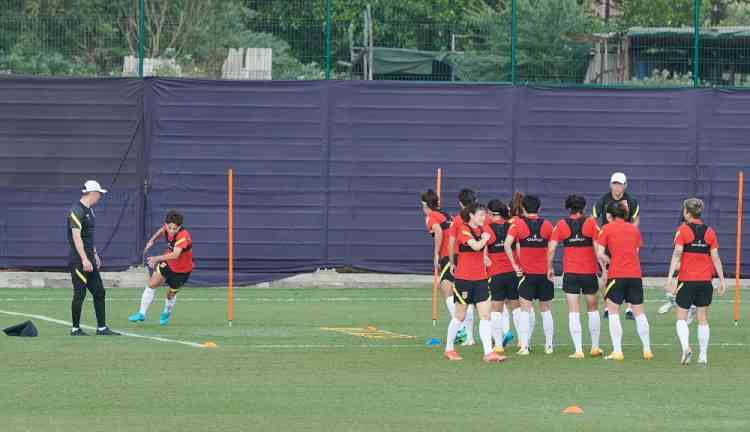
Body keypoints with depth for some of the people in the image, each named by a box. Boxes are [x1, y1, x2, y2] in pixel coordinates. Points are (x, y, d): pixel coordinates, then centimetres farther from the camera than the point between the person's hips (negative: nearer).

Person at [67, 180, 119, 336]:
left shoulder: (89, 210, 16)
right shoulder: (77, 211, -14)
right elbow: (76, 236, -21)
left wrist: (95, 254, 25)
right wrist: (84, 260, -25)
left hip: (89, 260, 10)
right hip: (79, 261, -10)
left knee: (99, 293, 8)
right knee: (80, 294, -4)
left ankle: (102, 328, 11)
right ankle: (75, 329, 4)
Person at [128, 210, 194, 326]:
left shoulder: (183, 236, -37)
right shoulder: (168, 228, -16)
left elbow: (175, 255, -51)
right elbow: (162, 230, 13)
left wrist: (157, 258, -59)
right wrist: (152, 240, -1)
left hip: (182, 270, -5)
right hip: (168, 264, 5)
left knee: (171, 294, 12)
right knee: (151, 284, -7)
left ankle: (166, 314, 45)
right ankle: (142, 314, 4)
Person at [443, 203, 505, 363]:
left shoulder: (483, 230, 9)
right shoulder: (463, 230, -12)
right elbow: (476, 246, -26)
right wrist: (485, 238, -9)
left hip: (480, 278, 6)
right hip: (464, 278, -6)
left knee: (485, 316, -4)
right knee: (460, 316, 4)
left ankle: (488, 353, -9)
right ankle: (449, 349, 21)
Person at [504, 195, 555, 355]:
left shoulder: (518, 224, -5)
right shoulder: (547, 225, 1)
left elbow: (507, 244, -16)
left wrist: (514, 265, -10)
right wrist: (550, 267, 12)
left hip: (526, 273, -2)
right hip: (544, 273, 2)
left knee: (525, 310, -1)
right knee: (545, 310, 14)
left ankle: (524, 346, -9)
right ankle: (549, 345, 17)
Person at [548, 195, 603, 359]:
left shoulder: (561, 225, -1)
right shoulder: (591, 223, -3)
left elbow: (551, 248, -5)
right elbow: (597, 247, -6)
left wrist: (550, 268, 7)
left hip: (570, 273, 0)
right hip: (589, 272, 0)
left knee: (573, 312, 1)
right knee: (593, 309, 16)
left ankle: (578, 350, -5)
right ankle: (595, 347, 21)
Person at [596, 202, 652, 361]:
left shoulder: (607, 229, 0)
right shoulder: (634, 229, 12)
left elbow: (600, 253, -6)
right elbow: (637, 251, 11)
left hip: (616, 274, -4)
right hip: (635, 274, 4)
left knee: (613, 312, 4)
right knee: (639, 312, 12)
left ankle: (617, 351, -3)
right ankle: (647, 349, 14)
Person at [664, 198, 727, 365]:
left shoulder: (683, 230, -7)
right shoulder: (710, 232, 4)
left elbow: (677, 254, -14)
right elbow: (716, 258, 3)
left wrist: (670, 277, -16)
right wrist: (722, 279, 9)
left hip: (687, 280, -3)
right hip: (705, 280, 3)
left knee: (681, 318, 4)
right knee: (703, 319, 11)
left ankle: (686, 346, -19)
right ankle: (703, 356, 10)